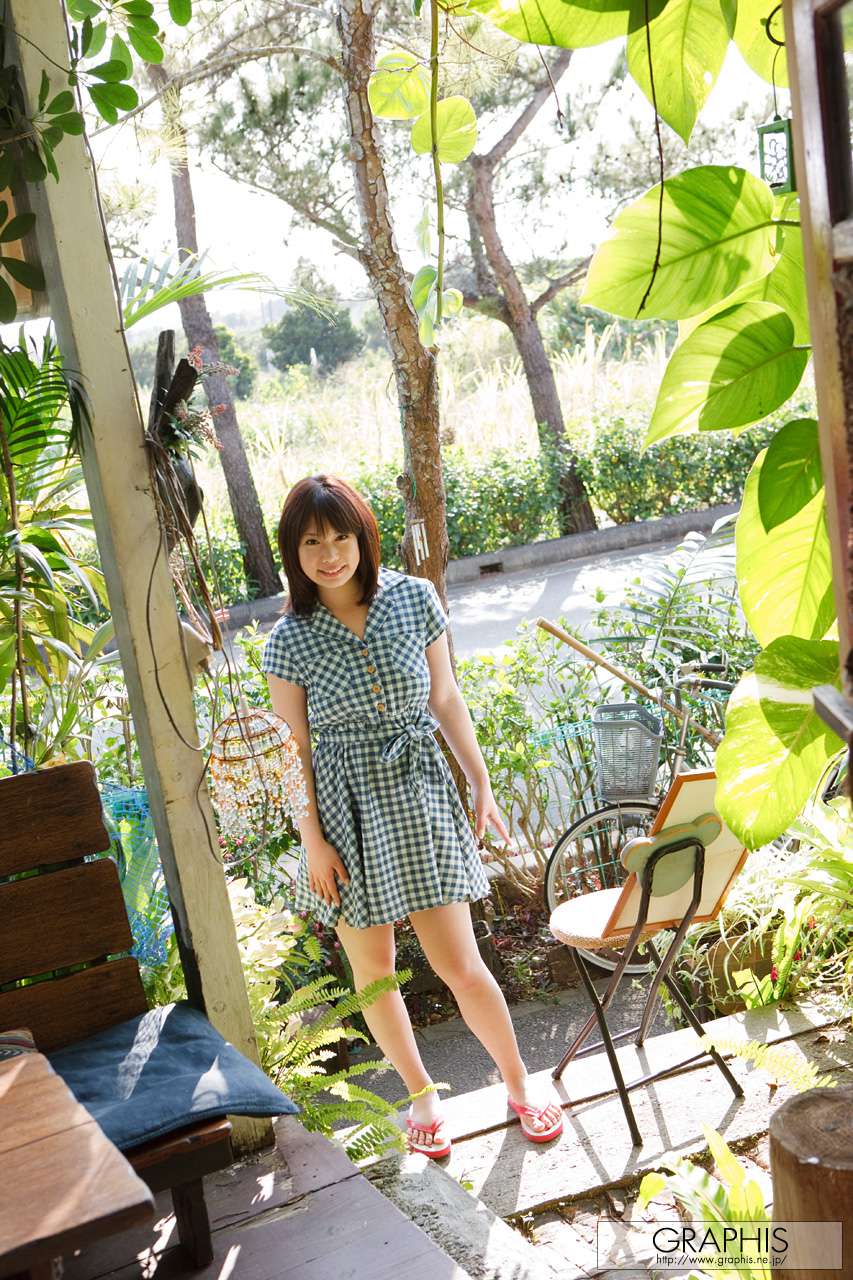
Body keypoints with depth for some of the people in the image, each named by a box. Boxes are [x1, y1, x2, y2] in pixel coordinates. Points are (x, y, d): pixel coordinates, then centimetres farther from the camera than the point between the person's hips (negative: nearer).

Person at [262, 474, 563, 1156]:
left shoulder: (414, 598, -5)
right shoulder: (289, 639, -8)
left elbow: (446, 699, 5)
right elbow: (296, 747, -4)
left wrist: (482, 784, 8)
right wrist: (313, 841, -5)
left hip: (418, 794, 0)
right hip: (345, 806, 0)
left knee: (461, 966, 3)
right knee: (373, 969, 11)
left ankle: (520, 1082, 28)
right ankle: (422, 1093, 35)